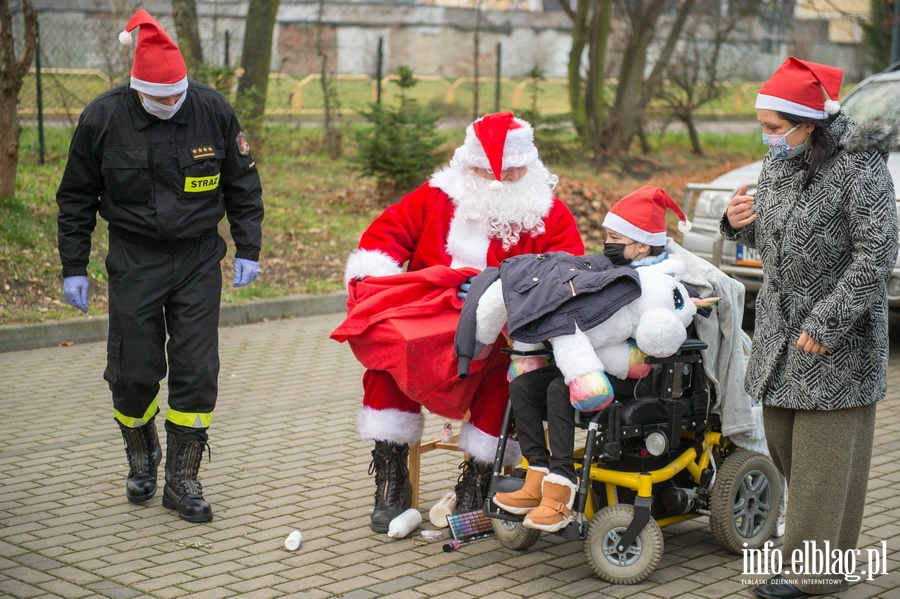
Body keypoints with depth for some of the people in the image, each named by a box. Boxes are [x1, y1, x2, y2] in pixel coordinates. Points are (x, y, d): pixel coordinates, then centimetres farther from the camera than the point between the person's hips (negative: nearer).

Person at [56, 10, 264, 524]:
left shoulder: (213, 110, -7)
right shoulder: (103, 117, -8)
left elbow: (243, 185, 6)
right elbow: (76, 198, 3)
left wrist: (248, 250, 1)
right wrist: (74, 268, 1)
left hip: (199, 259, 0)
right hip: (134, 263, 0)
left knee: (197, 372, -2)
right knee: (133, 373, 2)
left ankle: (183, 480, 9)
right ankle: (142, 457, 31)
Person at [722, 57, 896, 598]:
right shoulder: (780, 163, 9)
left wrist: (826, 324, -20)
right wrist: (741, 223, -3)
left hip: (838, 338, -8)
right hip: (780, 330, 8)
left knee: (824, 453, -4)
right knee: (782, 441, 12)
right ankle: (820, 541, 27)